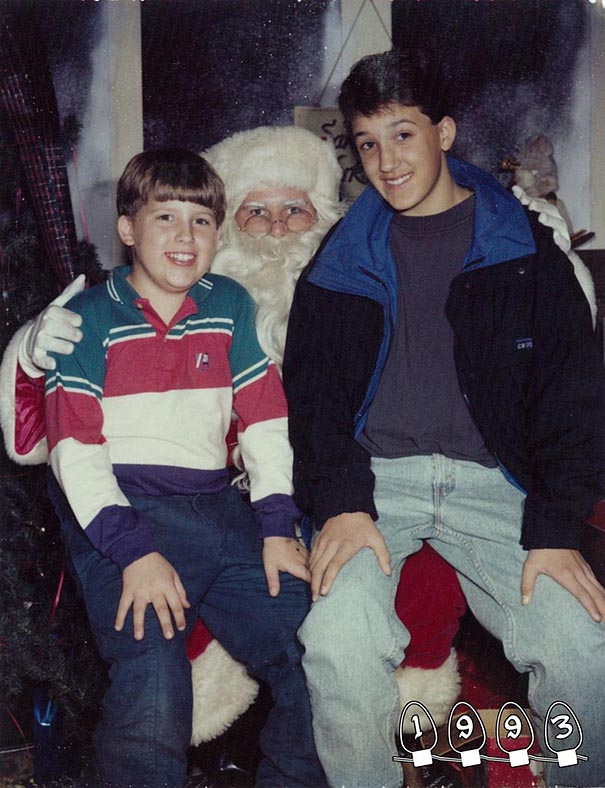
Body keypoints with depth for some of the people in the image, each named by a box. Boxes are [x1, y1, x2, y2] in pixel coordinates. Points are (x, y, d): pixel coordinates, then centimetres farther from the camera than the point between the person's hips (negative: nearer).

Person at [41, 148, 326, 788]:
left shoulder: (229, 306, 16)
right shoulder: (91, 317, 4)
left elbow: (265, 419, 14)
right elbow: (74, 447, -4)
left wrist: (278, 526, 2)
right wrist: (133, 550, -16)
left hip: (216, 507, 4)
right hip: (120, 512, -4)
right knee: (152, 679, -26)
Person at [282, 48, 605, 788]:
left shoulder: (523, 249, 10)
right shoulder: (342, 259, 13)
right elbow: (310, 387, 7)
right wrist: (342, 501, -11)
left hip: (488, 480, 0)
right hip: (373, 476, 1)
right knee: (338, 643, -28)